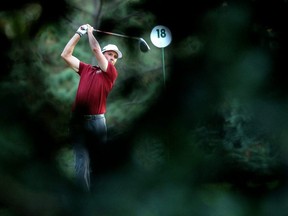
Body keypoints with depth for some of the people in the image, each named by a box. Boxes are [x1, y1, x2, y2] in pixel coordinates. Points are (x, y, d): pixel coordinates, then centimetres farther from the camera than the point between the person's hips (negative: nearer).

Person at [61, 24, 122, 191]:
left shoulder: (112, 72, 7)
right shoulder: (86, 69, 17)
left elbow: (95, 49, -2)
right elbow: (66, 55, 15)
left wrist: (90, 31, 12)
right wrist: (79, 33, 15)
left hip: (97, 120, -1)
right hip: (78, 120, 1)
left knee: (100, 160, 5)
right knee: (82, 162, -6)